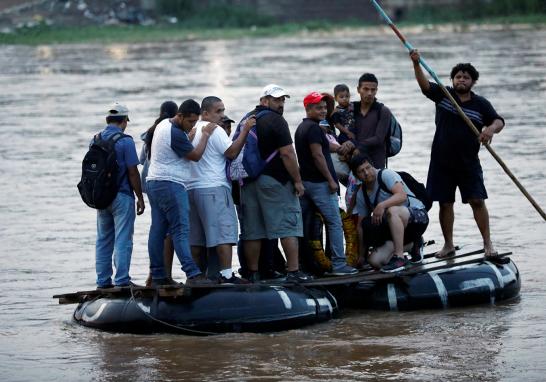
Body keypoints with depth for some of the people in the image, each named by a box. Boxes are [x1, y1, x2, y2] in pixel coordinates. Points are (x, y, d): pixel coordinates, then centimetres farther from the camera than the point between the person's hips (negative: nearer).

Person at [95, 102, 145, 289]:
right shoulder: (125, 141, -11)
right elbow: (132, 172, -12)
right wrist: (140, 198, -5)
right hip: (122, 196, -6)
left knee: (103, 240, 10)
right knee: (122, 240, -4)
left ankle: (103, 280, 10)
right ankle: (122, 280, -7)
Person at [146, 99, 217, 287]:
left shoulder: (163, 124, 13)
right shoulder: (176, 134, -18)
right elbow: (196, 155, -10)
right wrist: (205, 134, 0)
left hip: (154, 182, 10)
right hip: (170, 185, -10)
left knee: (158, 230, 8)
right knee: (180, 231, -13)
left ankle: (157, 276, 8)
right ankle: (193, 275, -19)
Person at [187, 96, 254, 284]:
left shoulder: (193, 130, 16)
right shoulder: (214, 130, -8)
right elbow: (232, 152, -14)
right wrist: (245, 130, -11)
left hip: (192, 188, 8)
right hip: (213, 188, -8)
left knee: (196, 237, 9)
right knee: (224, 232, -10)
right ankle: (226, 274, -18)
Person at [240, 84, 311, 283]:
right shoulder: (276, 120, -10)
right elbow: (287, 154, -16)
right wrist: (297, 180, -10)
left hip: (249, 182, 7)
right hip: (275, 180, -7)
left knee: (252, 230, 8)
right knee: (289, 225, -3)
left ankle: (253, 273, 8)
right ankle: (293, 270, -8)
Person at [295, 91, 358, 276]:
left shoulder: (301, 128, 18)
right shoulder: (314, 128, -13)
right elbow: (317, 155, -19)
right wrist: (331, 180, -17)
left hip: (305, 181, 10)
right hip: (319, 183, -10)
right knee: (334, 222, -7)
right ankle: (338, 264, -10)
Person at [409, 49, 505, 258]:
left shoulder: (480, 104, 2)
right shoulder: (443, 95, 2)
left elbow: (498, 121, -3)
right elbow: (424, 84, -11)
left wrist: (491, 129, -28)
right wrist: (416, 64, -29)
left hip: (468, 162, -1)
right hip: (442, 161, 1)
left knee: (477, 201, -6)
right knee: (445, 203, 5)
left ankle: (488, 243, 0)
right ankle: (448, 245, 16)